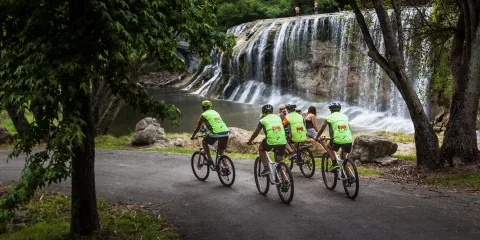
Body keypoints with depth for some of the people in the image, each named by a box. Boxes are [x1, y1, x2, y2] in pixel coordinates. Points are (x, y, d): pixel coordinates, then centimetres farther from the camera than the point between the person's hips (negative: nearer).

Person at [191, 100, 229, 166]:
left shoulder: (204, 115, 10)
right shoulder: (215, 112, 28)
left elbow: (198, 127, 17)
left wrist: (192, 136, 33)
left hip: (216, 133, -6)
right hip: (226, 132, 6)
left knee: (204, 142, 22)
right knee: (221, 153, 21)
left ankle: (209, 160, 15)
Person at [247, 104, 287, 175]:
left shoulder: (263, 120, 9)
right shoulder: (278, 117, 19)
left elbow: (256, 133, 19)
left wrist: (250, 141, 34)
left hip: (271, 142, -3)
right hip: (282, 142, 3)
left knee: (261, 148, 27)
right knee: (280, 161, 19)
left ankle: (266, 168, 14)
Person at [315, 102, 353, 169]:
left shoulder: (329, 118, 10)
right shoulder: (345, 116, 19)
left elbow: (321, 129, 20)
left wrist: (317, 138, 37)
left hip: (337, 141, -3)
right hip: (348, 141, 4)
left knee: (328, 147, 26)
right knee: (344, 159, 23)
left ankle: (335, 164, 8)